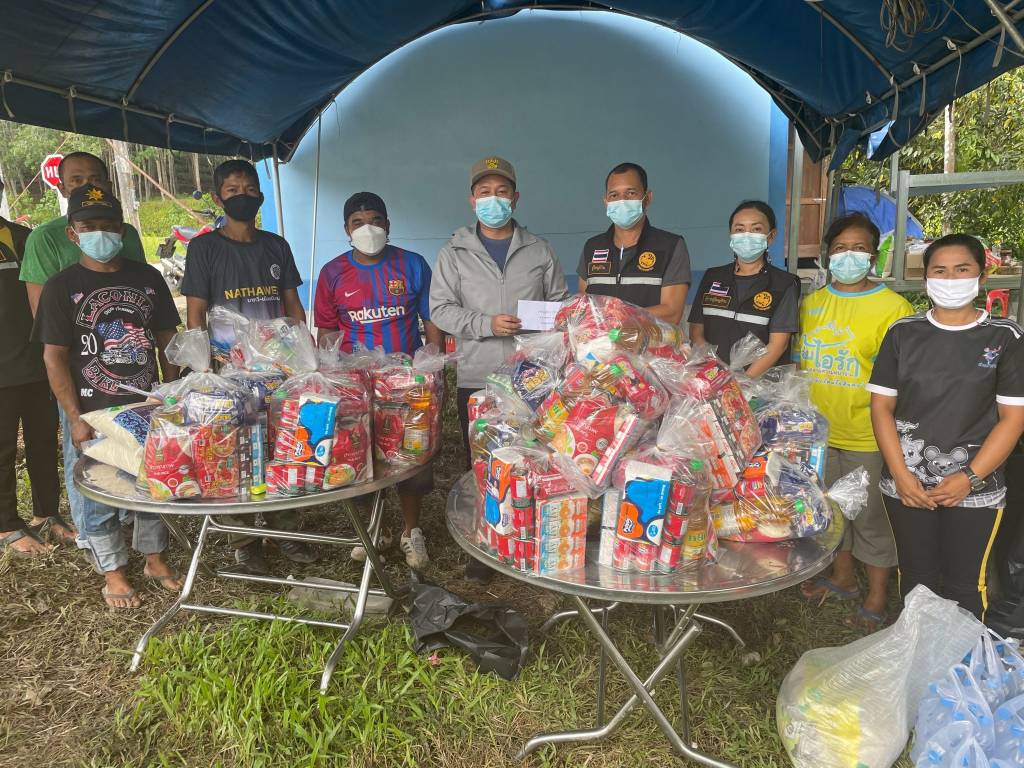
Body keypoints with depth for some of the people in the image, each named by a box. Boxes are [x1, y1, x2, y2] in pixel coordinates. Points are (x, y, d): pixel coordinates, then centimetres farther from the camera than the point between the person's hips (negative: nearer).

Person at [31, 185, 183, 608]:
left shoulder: (147, 278, 3)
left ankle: (155, 558, 33)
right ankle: (114, 574, 25)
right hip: (95, 415, -2)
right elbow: (54, 357, -7)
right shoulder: (61, 287, -6)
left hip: (148, 408, 3)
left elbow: (166, 340, 9)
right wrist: (75, 419, -12)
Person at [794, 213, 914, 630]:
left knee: (871, 516, 7)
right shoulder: (811, 303, 5)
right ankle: (843, 576, 40)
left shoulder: (894, 307, -11)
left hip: (868, 436, -5)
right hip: (818, 431, 5)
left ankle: (877, 598, 25)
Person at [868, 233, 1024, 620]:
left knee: (964, 585, 7)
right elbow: (881, 406, 1)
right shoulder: (903, 333, 2)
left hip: (974, 489, -1)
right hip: (907, 485, 2)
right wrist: (900, 474, -8)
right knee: (915, 578, 14)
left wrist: (970, 478, -12)